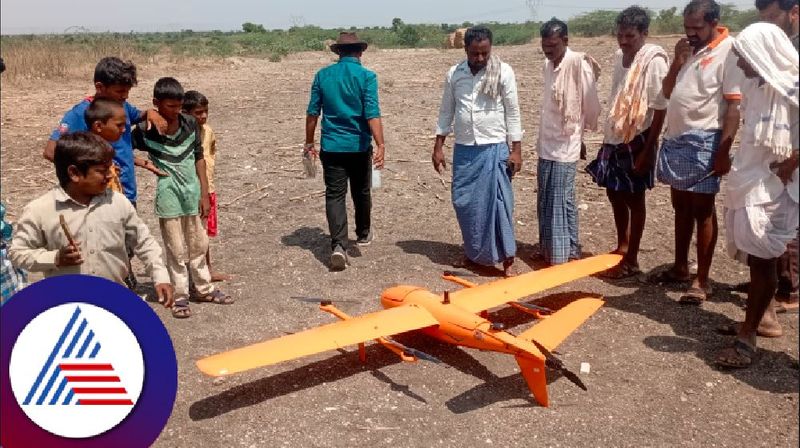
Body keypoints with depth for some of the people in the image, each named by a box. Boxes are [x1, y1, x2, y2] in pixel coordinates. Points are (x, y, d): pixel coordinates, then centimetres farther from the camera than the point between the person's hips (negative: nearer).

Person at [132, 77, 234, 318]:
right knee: (177, 250, 4)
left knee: (199, 244, 14)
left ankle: (203, 289, 29)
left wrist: (204, 194, 1)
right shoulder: (145, 130, -11)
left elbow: (199, 158, 3)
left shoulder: (190, 123, -3)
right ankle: (179, 296, 17)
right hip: (168, 195, -3)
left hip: (193, 192, 3)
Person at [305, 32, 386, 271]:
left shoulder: (322, 75, 2)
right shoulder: (367, 76, -6)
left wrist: (309, 143, 14)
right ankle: (363, 234, 37)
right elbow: (372, 114, -17)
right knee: (361, 192, 18)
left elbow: (312, 112, 4)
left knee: (334, 195, 2)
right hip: (359, 145, -1)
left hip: (331, 146, 1)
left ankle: (338, 245, -12)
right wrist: (380, 145, -20)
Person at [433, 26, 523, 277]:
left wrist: (516, 150, -7)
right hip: (463, 149, 4)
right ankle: (473, 252, 24)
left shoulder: (503, 72, -5)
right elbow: (446, 112, 10)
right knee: (464, 202, 8)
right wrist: (438, 147, 7)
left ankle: (507, 259, 4)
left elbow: (513, 112, -3)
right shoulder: (454, 74, 4)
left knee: (498, 203, -4)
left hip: (494, 148, -3)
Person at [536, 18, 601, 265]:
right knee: (545, 201, 13)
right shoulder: (548, 66, 9)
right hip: (546, 145, 7)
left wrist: (581, 132, 5)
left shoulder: (578, 64, -14)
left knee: (562, 201, -2)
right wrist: (544, 139, 14)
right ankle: (548, 249, 25)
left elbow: (591, 105, -10)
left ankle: (570, 252, 9)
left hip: (565, 146, -7)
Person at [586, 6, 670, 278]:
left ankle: (631, 260, 15)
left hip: (638, 139, -7)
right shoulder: (619, 56, 7)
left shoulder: (654, 61, -16)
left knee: (634, 198, 3)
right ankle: (622, 247, 34)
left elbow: (660, 109, -16)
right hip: (615, 137, 7)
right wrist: (609, 135, 15)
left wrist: (647, 149, -18)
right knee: (615, 193, 16)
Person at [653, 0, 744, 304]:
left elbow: (734, 106, -15)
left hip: (703, 142, -7)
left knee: (702, 210, -1)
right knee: (681, 207, 14)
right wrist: (677, 62, -2)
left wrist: (724, 150, -19)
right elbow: (667, 92, 15)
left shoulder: (729, 51, -11)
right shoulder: (688, 50, 12)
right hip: (675, 139, 8)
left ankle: (702, 281, 8)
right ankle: (680, 268, 27)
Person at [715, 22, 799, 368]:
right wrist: (740, 175, 10)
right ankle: (752, 322, 28)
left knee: (762, 261, -3)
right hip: (748, 180, 8)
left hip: (771, 187, -7)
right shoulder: (758, 88, 10)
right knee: (754, 259, 15)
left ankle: (747, 338, 4)